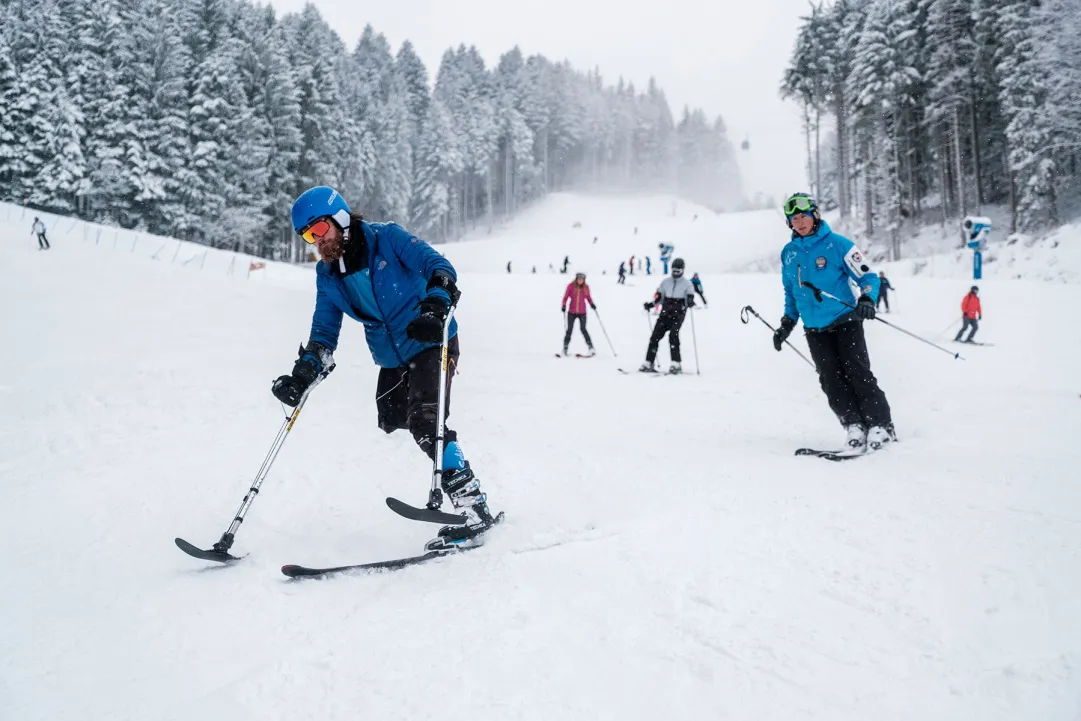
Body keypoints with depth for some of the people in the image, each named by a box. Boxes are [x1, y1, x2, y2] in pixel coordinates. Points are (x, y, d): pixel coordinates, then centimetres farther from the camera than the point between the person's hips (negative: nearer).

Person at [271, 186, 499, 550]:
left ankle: (473, 509, -18)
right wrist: (302, 375, -6)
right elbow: (324, 332, 9)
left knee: (423, 421, -21)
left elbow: (438, 266, -19)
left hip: (432, 343, -8)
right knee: (391, 422, 6)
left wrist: (435, 305, -39)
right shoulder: (327, 275, 6)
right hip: (392, 360, 8)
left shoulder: (387, 238, -11)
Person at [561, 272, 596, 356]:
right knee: (569, 330, 2)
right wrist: (564, 305, -15)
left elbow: (588, 297, 11)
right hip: (572, 312, 0)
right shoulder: (571, 286, -5)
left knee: (583, 329, -10)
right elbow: (566, 297, 0)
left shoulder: (586, 287, 0)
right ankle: (565, 348, 14)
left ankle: (591, 348, -7)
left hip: (582, 312, 0)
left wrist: (592, 304, -7)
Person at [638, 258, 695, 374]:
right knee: (655, 336, -6)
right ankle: (648, 363, -2)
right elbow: (659, 297, 15)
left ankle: (676, 364, -20)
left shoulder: (687, 284, 4)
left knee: (673, 335, -23)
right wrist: (650, 304, -2)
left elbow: (690, 298, -2)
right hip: (665, 313, 4)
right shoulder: (665, 282, 13)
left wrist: (690, 303, -25)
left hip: (678, 314, -4)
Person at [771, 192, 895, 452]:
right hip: (814, 329, 4)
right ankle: (853, 426, 1)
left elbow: (868, 277, -6)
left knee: (858, 373, -9)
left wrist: (867, 300, -25)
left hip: (844, 321, -4)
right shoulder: (788, 253, 7)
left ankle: (881, 425, -2)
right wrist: (787, 323, 13)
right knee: (831, 380, -3)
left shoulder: (837, 244, -7)